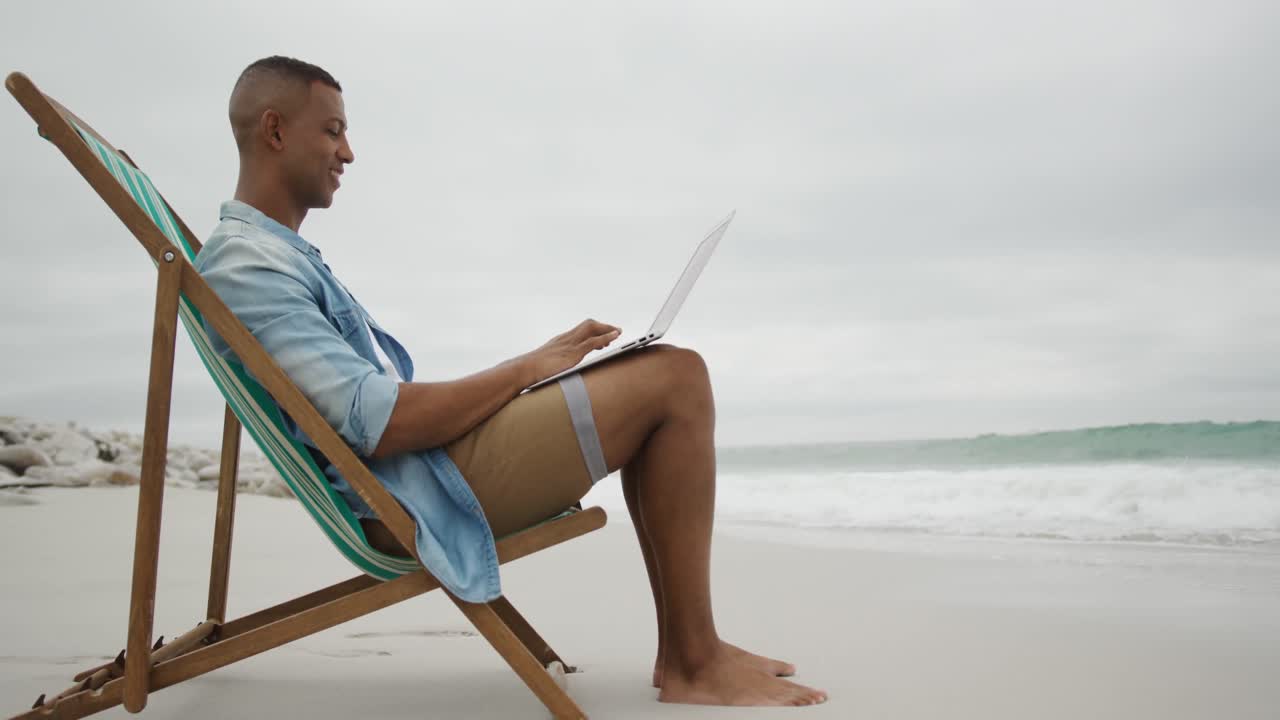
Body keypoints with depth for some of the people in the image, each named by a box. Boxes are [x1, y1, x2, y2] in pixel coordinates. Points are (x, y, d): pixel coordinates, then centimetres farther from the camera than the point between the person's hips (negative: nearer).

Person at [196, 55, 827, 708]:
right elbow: (378, 423, -23)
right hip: (417, 498, -11)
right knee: (677, 379, -14)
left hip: (419, 463, 11)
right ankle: (694, 665, -8)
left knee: (664, 372, 11)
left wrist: (534, 365, 9)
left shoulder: (279, 254, 21)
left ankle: (681, 647, 7)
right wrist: (529, 366, -12)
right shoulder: (245, 267, -13)